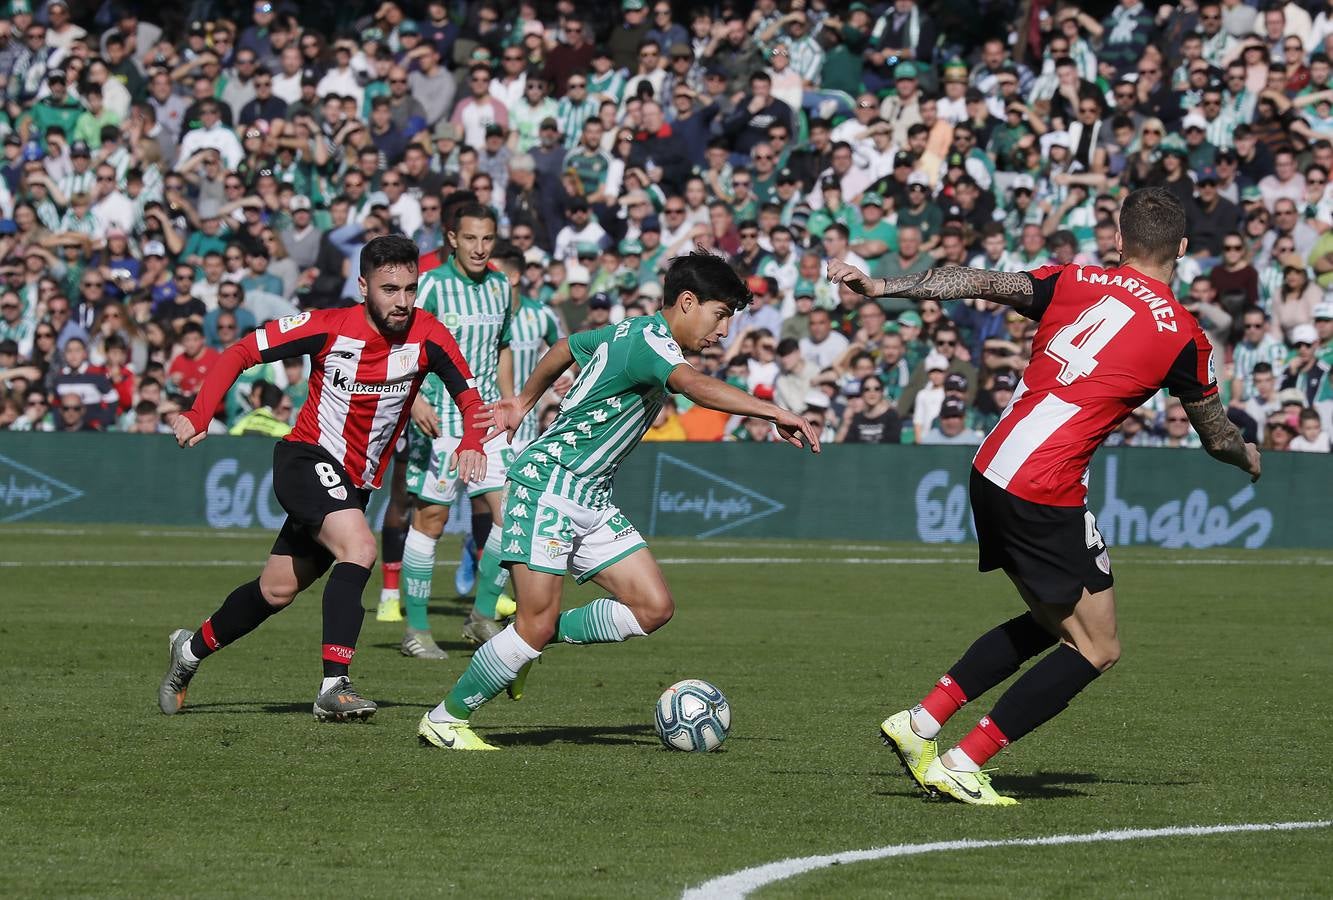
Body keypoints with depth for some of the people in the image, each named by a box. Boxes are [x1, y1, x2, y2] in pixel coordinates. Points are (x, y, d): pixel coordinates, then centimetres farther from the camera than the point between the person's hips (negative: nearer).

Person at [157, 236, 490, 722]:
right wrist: (198, 416, -20)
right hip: (307, 458, -5)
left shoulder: (427, 335, -9)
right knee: (359, 548, -30)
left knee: (277, 591, 13)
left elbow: (468, 395, -4)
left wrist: (471, 444, -25)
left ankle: (192, 648, 37)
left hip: (355, 483, 5)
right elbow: (241, 352, -9)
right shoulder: (329, 327, -15)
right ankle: (334, 686, -31)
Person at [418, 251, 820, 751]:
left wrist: (525, 400, 46)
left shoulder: (631, 331, 14)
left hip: (591, 501, 10)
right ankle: (445, 718, 4)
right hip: (547, 484, -10)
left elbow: (565, 347, 31)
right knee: (538, 622, -13)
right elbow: (695, 386, -37)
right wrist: (775, 413, -43)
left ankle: (523, 647, 11)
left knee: (653, 607, -3)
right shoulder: (650, 338, -16)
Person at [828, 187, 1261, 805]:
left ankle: (919, 723, 18)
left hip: (991, 471, 7)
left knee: (1051, 621, 22)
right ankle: (961, 765, -2)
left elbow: (982, 284, -2)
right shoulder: (1184, 335, 0)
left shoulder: (1076, 282, 8)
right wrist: (1249, 458, 36)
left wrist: (883, 287, 0)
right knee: (1096, 649, 4)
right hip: (1046, 493, -7)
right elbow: (1218, 438, 14)